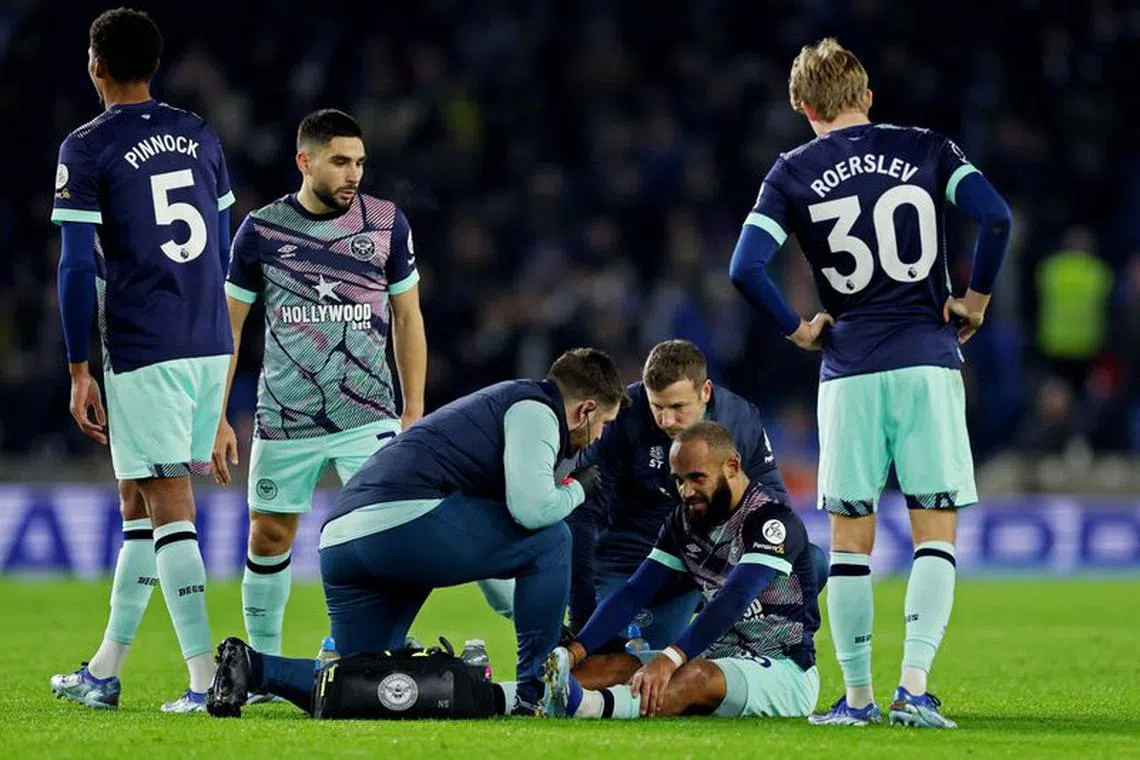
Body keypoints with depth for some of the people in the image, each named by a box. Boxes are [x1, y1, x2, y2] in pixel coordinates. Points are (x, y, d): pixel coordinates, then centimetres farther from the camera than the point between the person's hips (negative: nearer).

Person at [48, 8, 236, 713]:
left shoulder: (87, 150, -7)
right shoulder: (200, 136, 12)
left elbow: (79, 270, -9)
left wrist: (79, 371, -3)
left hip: (144, 353, -6)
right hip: (211, 344, 6)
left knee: (169, 510, -6)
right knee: (139, 504, 15)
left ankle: (206, 678, -14)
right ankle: (105, 670, 22)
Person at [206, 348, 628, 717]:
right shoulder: (534, 409, 5)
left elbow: (483, 544, 41)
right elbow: (531, 509, -11)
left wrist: (537, 622, 44)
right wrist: (577, 489, 12)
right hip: (407, 518, -9)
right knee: (550, 540, 5)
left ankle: (251, 666, -5)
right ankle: (534, 693, 7)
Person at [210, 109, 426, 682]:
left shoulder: (388, 224, 2)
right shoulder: (261, 230, -1)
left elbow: (407, 318, 10)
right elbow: (228, 326, 6)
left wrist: (415, 412, 5)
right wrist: (216, 419, 1)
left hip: (369, 417, -1)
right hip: (283, 420, 1)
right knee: (269, 537, 7)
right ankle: (262, 664, 23)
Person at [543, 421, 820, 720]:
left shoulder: (773, 521, -15)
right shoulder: (684, 521, 9)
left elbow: (733, 600, -29)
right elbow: (635, 592, 4)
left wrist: (669, 660, -40)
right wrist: (576, 650, -11)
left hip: (785, 669, -8)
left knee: (696, 677, -37)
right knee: (618, 665, -11)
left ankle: (588, 705, -63)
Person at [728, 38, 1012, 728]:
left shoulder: (794, 173, 4)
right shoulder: (926, 149, 5)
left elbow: (745, 268, -7)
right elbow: (995, 216, -9)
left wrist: (797, 329, 6)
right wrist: (977, 298, 3)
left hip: (849, 371, 0)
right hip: (929, 361, 0)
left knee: (850, 541, 8)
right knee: (936, 534, 1)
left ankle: (857, 697, 9)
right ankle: (914, 687, -12)